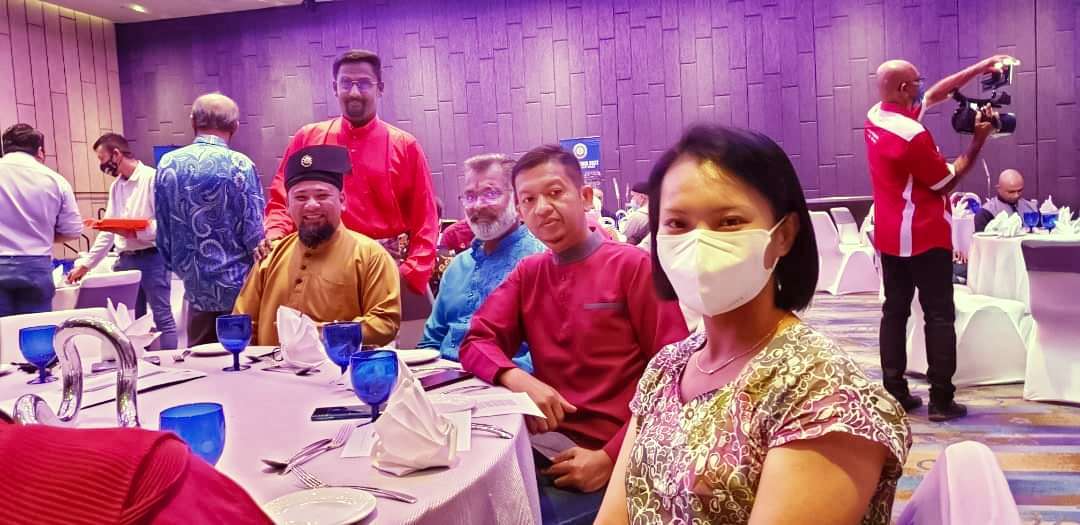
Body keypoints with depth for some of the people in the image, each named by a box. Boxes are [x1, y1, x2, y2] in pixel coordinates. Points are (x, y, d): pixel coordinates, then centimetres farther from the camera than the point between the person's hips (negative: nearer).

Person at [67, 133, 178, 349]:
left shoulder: (152, 178, -9)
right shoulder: (116, 186, 15)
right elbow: (107, 231, 18)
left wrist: (136, 233, -25)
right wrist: (85, 264, 16)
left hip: (151, 258, -8)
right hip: (125, 260, 8)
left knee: (162, 317, -4)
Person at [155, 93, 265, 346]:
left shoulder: (168, 164, 1)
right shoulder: (238, 165, -12)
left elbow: (163, 232, 7)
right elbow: (254, 234, -12)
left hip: (196, 288, 4)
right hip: (237, 287, -4)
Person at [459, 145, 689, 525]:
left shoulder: (633, 265, -7)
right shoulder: (527, 273, 11)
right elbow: (476, 343, 5)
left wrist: (611, 458, -16)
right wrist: (517, 379, -16)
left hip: (615, 461, -4)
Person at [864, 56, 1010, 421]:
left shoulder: (875, 117, 2)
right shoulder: (911, 135, -22)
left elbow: (937, 94, 14)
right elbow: (947, 181, -9)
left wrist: (981, 67, 14)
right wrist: (978, 141, -4)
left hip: (889, 236, 8)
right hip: (924, 237, -8)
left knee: (895, 312, 9)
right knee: (939, 316, 0)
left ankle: (894, 393, 13)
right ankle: (941, 399, 3)